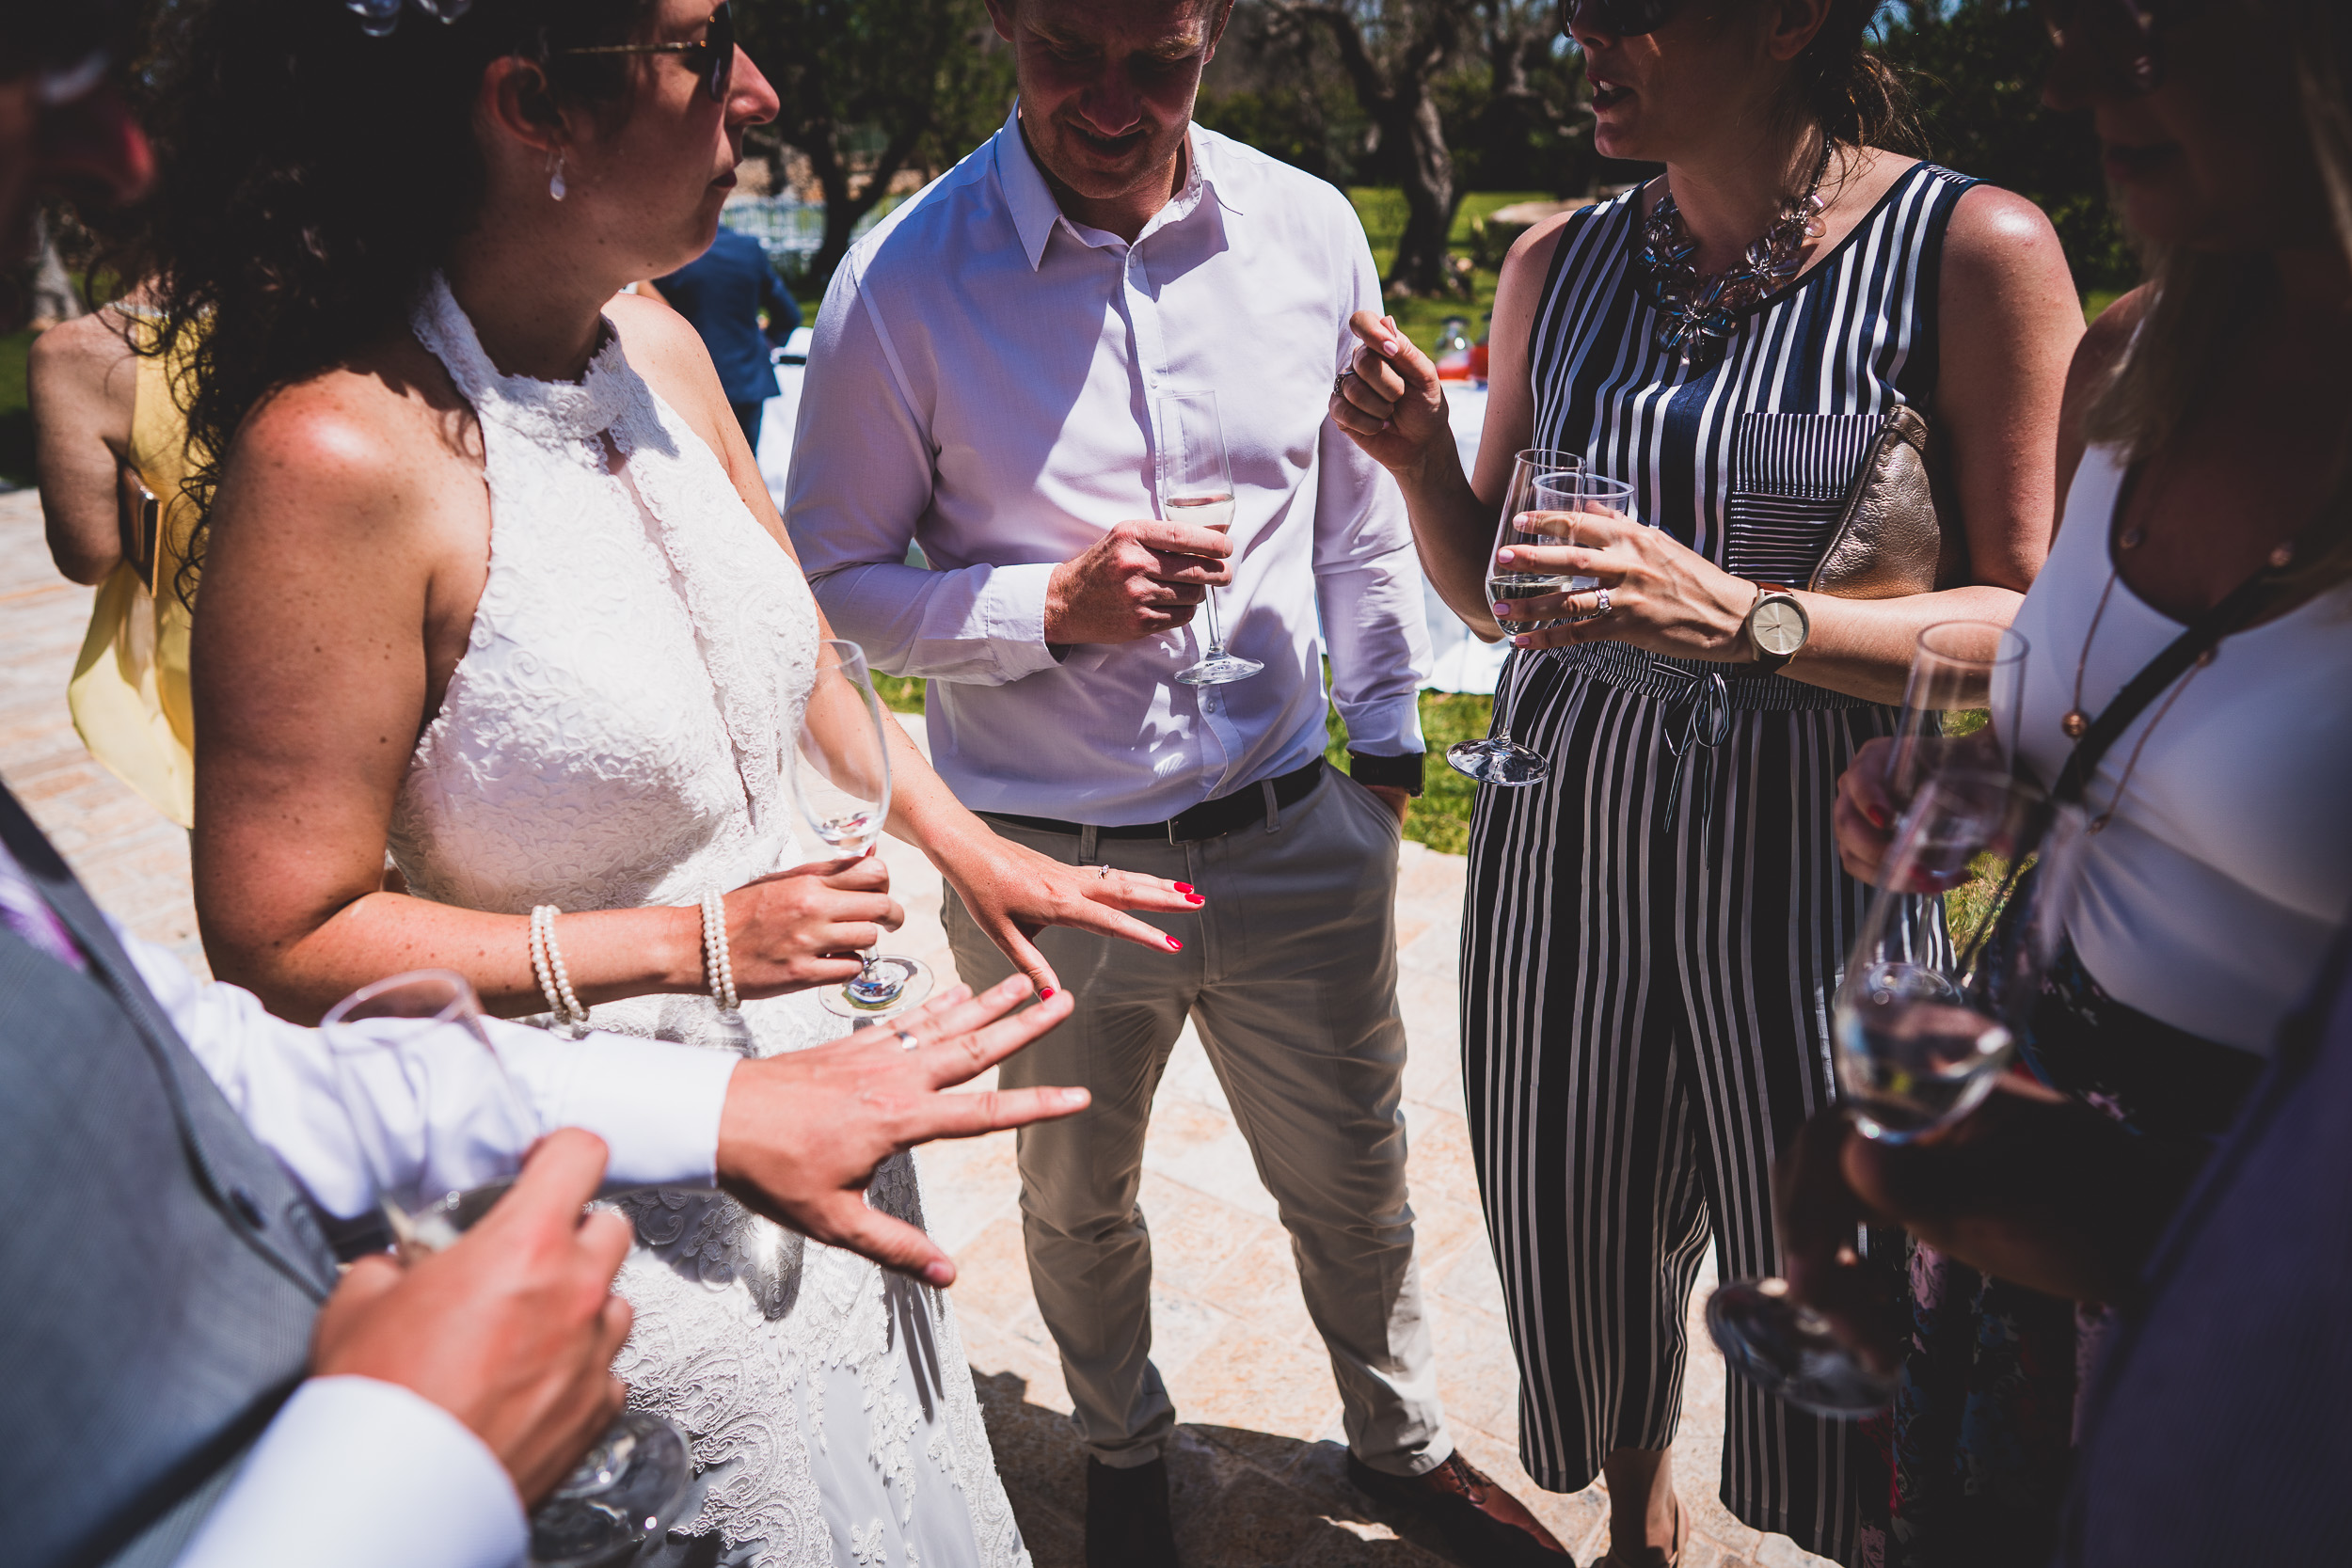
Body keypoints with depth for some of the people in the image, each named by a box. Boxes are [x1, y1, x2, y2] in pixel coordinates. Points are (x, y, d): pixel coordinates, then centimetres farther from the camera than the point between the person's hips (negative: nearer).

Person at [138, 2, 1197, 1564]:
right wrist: (699, 945, -20)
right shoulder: (341, 454, -25)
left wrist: (971, 847, 12)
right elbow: (283, 951, -20)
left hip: (819, 1110, 7)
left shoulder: (663, 351, -4)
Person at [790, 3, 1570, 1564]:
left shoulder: (1312, 230, -4)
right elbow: (834, 574, -7)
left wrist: (1385, 736, 13)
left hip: (1293, 838, 2)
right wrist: (1052, 605, -21)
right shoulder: (903, 276, -13)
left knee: (1356, 1186, 20)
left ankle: (1405, 1438, 52)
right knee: (1078, 1206, 22)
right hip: (1046, 864, -1)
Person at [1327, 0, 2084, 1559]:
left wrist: (1743, 617, -24)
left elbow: (2035, 625, -10)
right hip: (1565, 830, 4)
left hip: (1809, 849, -3)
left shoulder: (1975, 249, -9)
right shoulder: (1559, 262, 4)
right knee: (1586, 1243, 18)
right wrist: (1419, 457, -9)